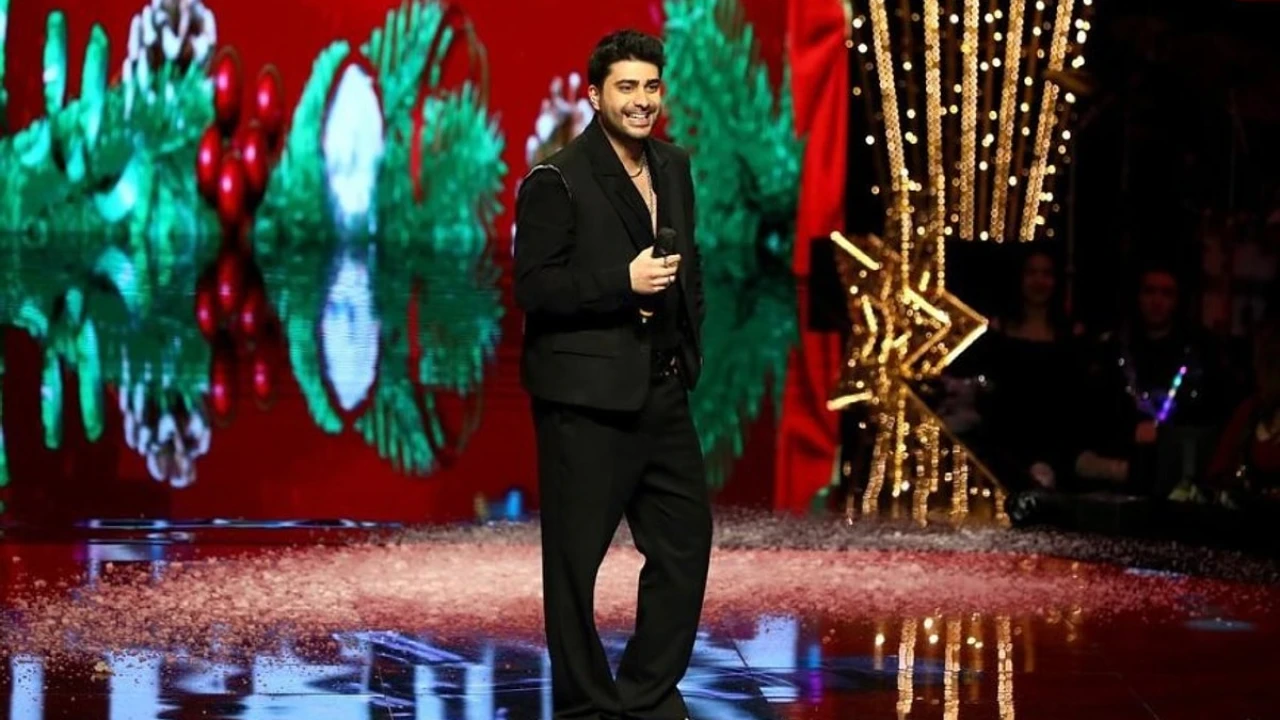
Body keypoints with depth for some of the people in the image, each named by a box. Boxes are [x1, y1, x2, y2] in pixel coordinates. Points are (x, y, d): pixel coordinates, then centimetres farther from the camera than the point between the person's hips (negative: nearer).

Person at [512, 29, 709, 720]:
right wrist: (624, 282, -22)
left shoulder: (673, 167, 11)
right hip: (586, 397, -7)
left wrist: (688, 351, 12)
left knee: (686, 538, 12)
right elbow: (534, 288, -16)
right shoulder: (556, 181, -11)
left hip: (662, 392, 7)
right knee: (575, 555, 1)